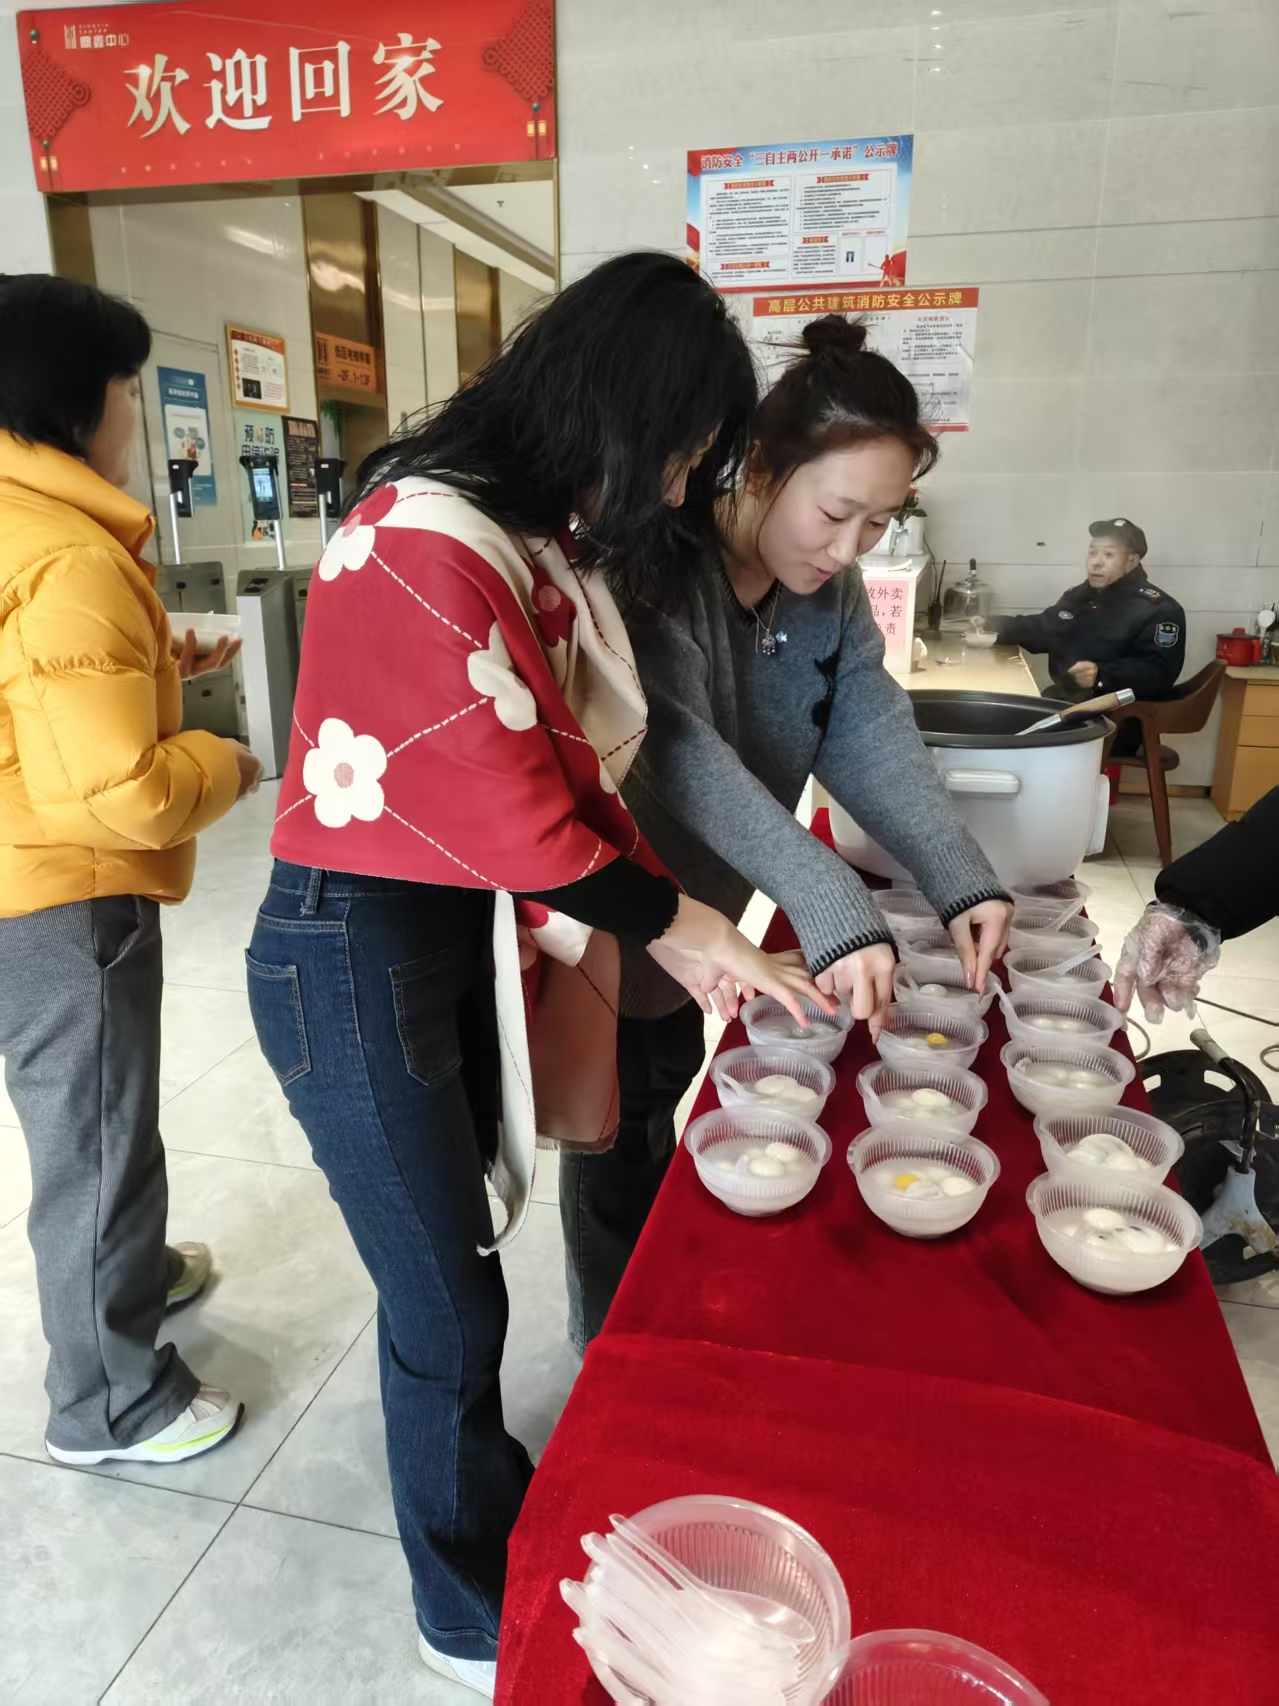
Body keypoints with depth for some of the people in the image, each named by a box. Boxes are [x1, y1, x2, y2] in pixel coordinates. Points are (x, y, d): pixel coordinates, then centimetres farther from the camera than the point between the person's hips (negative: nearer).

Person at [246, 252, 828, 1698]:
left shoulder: (540, 545, 7)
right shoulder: (424, 545, -22)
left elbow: (577, 771, 8)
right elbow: (513, 807, -21)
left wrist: (679, 929, 0)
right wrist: (673, 925, -7)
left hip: (475, 934, 8)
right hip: (357, 954, -7)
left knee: (456, 1263, 21)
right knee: (447, 1301, 9)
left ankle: (485, 1493, 47)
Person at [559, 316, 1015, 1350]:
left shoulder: (830, 586, -2)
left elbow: (870, 731, -10)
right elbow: (682, 751, -37)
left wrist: (962, 878, -24)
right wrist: (834, 912, -45)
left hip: (704, 908, 7)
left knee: (667, 1103, 24)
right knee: (619, 1142, 9)